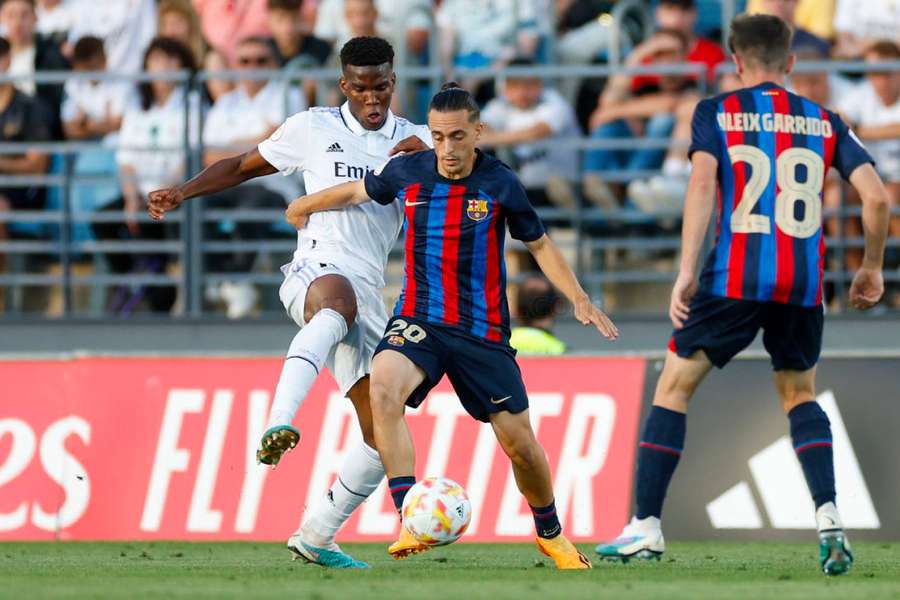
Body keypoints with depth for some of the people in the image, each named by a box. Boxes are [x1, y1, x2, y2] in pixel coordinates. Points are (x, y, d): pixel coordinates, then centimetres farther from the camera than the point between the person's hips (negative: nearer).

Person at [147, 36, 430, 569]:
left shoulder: (414, 141, 15)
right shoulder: (312, 129, 10)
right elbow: (245, 166, 21)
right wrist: (184, 192, 8)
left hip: (369, 292, 5)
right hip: (315, 270, -5)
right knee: (340, 301, -45)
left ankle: (316, 536, 18)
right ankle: (279, 425, -62)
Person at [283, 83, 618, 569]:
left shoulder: (501, 185, -7)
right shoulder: (406, 173, -3)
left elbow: (539, 245, 8)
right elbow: (358, 192, 19)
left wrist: (579, 300, -2)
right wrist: (306, 206, 34)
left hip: (483, 329, 0)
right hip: (417, 319, 0)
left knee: (519, 442, 2)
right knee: (384, 388, -31)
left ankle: (550, 534, 31)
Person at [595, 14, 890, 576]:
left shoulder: (716, 113, 6)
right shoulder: (825, 123, 13)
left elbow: (702, 182, -11)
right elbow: (877, 196, 4)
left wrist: (686, 271, -14)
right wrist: (873, 269, 18)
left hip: (734, 277, -3)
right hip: (804, 285, 3)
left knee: (673, 388, 10)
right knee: (801, 395, 23)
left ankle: (647, 528, 5)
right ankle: (828, 517, 2)